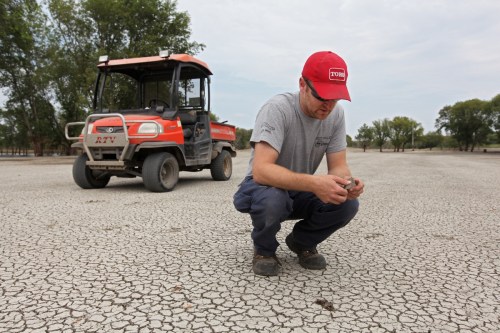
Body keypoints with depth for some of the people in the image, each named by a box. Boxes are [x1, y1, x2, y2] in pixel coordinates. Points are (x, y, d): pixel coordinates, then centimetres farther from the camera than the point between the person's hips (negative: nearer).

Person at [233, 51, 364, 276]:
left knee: (347, 204, -21)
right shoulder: (278, 108, -27)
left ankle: (302, 242, 9)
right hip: (266, 187, -4)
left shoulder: (336, 114, -10)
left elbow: (338, 165, -9)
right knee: (272, 200, -39)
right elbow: (261, 170, -37)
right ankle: (264, 249, -3)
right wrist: (313, 183, -50)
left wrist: (345, 181, -34)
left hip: (301, 191, 5)